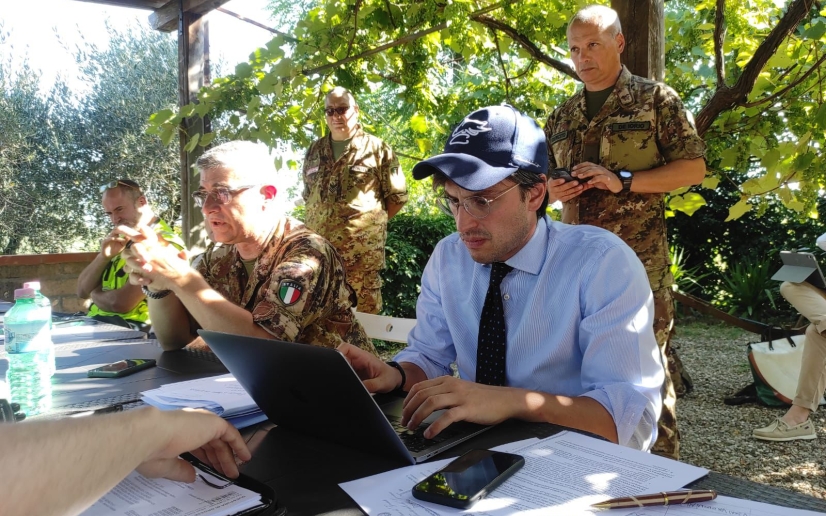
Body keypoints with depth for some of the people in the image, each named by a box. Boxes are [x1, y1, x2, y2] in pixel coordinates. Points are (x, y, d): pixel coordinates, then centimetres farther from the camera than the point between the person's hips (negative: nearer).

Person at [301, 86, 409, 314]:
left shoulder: (376, 149, 0)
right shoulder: (315, 151, 13)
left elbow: (397, 196, 1)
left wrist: (373, 222, 3)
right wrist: (321, 221, 13)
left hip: (362, 253, -4)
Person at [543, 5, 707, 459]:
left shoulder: (656, 100, 2)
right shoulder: (562, 117, 16)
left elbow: (693, 167, -3)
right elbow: (546, 177, 24)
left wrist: (623, 180, -15)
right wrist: (552, 189, -1)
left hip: (640, 262, -5)